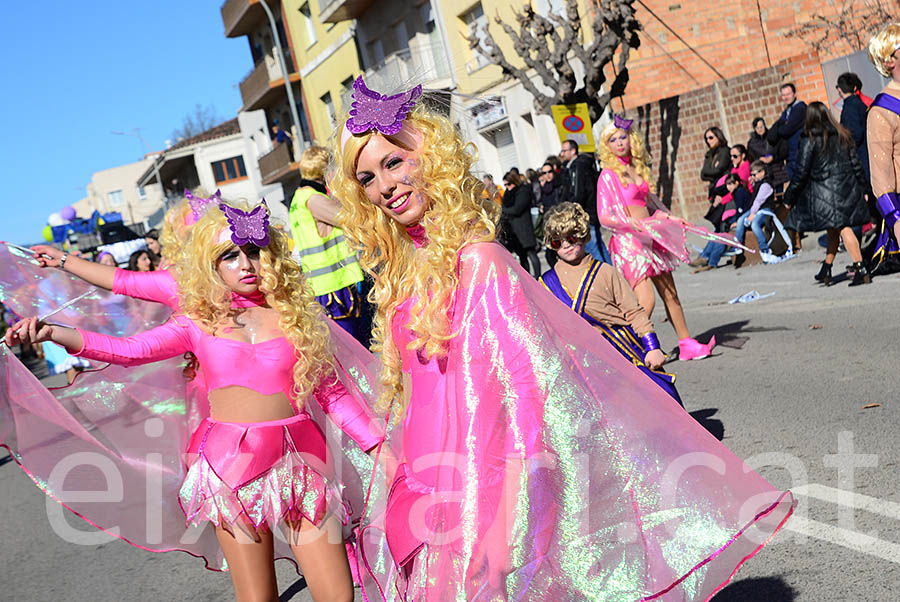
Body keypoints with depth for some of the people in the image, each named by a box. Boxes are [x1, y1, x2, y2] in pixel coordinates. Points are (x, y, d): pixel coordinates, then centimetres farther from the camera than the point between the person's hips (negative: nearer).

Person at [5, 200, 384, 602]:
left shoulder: (296, 315, 6)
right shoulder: (200, 323, 6)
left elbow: (334, 391, 8)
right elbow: (129, 350, -5)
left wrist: (381, 447, 3)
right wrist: (53, 332, -19)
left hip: (296, 459, 0)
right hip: (230, 462, 0)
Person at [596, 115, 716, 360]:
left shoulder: (637, 168, 13)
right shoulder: (608, 175, -7)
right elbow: (604, 216, -14)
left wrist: (669, 217, 26)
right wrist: (628, 223, -29)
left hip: (650, 236, 7)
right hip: (628, 240, -7)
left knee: (670, 293, 11)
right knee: (646, 300, -17)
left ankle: (687, 344, 21)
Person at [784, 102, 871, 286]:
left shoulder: (809, 141, -8)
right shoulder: (842, 135, 8)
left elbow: (802, 172, -8)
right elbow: (855, 164, 10)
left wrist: (789, 197, 0)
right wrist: (863, 188, 19)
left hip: (823, 193, -5)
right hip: (848, 189, 5)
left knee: (841, 228, -4)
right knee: (837, 229, 11)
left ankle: (860, 269, -11)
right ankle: (826, 270, 16)